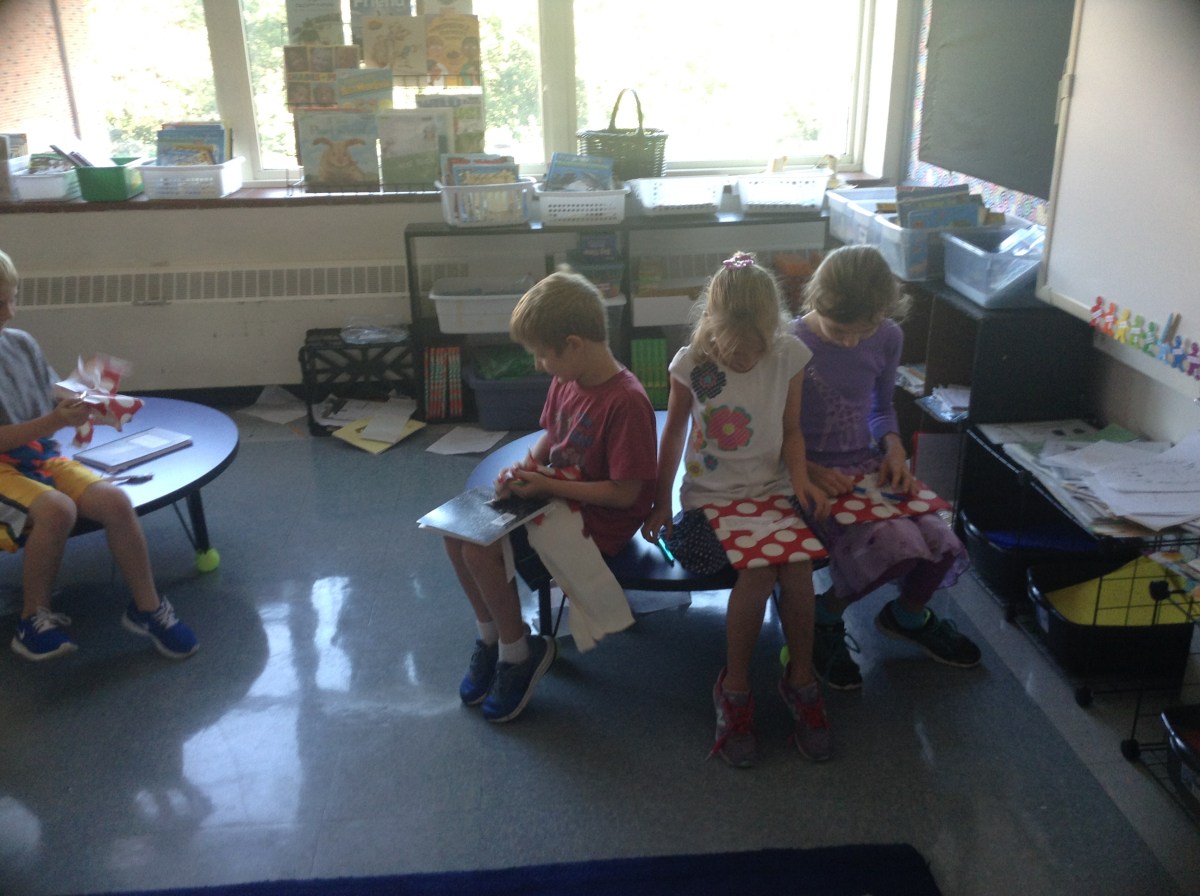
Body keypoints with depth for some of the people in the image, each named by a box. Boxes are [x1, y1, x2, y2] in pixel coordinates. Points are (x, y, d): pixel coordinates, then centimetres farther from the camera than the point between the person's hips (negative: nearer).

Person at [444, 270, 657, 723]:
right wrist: (525, 468, -5)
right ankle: (491, 637, 16)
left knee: (482, 549, -21)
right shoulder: (566, 380, 0)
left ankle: (520, 654, 2)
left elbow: (624, 493, -24)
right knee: (457, 529, -3)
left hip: (599, 519, -9)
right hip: (556, 494, 9)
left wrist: (547, 484, -21)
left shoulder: (626, 402, -26)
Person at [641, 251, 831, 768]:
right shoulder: (691, 363, -9)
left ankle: (800, 680, -3)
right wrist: (661, 503, 9)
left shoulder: (789, 356, -4)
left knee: (798, 565, -27)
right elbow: (675, 430, 6)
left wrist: (799, 476, -11)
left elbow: (791, 429, 8)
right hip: (710, 495, -2)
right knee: (759, 569, -28)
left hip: (772, 489, 2)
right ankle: (734, 688, -6)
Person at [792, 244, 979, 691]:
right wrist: (808, 470, -23)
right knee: (900, 545, -28)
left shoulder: (888, 338, 0)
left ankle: (908, 615, 23)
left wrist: (894, 447, -3)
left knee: (944, 546, -15)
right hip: (816, 476, -5)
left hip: (870, 467, 6)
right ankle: (826, 617, 4)